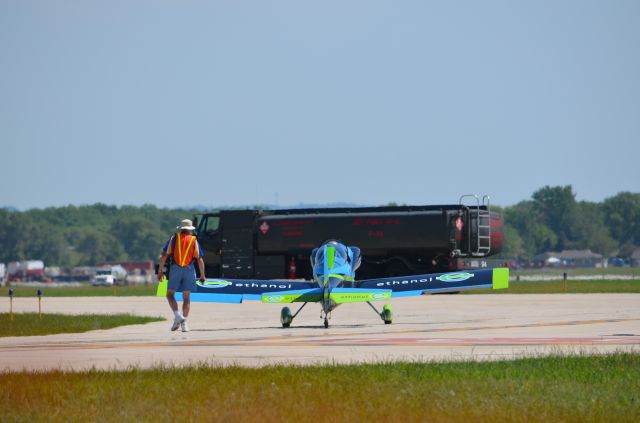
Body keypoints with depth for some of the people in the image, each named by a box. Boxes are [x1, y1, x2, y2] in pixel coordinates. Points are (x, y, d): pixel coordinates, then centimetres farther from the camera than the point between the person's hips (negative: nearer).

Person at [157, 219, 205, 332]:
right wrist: (202, 275, 6)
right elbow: (200, 260, 1)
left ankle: (177, 315, -15)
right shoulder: (194, 241, 7)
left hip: (175, 269, -1)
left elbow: (164, 256, 0)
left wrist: (160, 270, 4)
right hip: (189, 270, 1)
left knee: (170, 295, 8)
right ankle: (184, 323, 0)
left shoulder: (174, 239, 6)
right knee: (186, 297, 7)